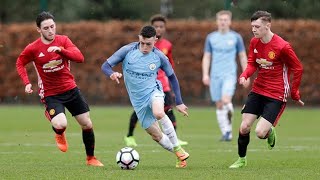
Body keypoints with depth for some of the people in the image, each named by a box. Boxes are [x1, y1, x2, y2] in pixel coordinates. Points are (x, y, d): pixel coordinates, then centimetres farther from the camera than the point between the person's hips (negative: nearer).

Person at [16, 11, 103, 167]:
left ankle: (91, 158, 28)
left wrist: (60, 50, -34)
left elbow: (80, 58, -20)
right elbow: (20, 63, 7)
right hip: (50, 94, -3)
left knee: (87, 125, 6)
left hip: (70, 89, 3)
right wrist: (27, 83, -7)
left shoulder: (63, 40, -6)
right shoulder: (33, 49, -10)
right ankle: (59, 135, 14)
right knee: (61, 125, -26)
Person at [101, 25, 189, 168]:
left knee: (158, 113, -36)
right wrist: (112, 74, -33)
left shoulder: (159, 57, -8)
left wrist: (179, 102, 5)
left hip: (153, 91, -2)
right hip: (138, 101, 2)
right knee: (156, 136, 0)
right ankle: (179, 156, 21)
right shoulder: (128, 50, -10)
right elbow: (105, 66, -8)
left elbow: (172, 77, 7)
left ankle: (178, 148, -20)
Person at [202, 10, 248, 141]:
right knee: (219, 105, 3)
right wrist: (205, 74, -2)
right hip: (215, 76, 3)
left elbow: (242, 57, 9)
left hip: (229, 75, -3)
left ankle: (229, 128, -2)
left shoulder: (236, 37, 4)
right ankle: (226, 133, 11)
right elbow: (206, 57, 10)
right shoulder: (211, 37, 8)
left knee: (226, 100, -22)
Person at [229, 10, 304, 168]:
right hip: (257, 90, 6)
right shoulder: (254, 42, -1)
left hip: (276, 95, -6)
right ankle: (241, 159, 22)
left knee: (260, 132, -16)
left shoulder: (282, 47, -19)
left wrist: (294, 93, -2)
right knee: (244, 127, 0)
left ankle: (270, 132, 21)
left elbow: (298, 69, -9)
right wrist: (244, 75, -12)